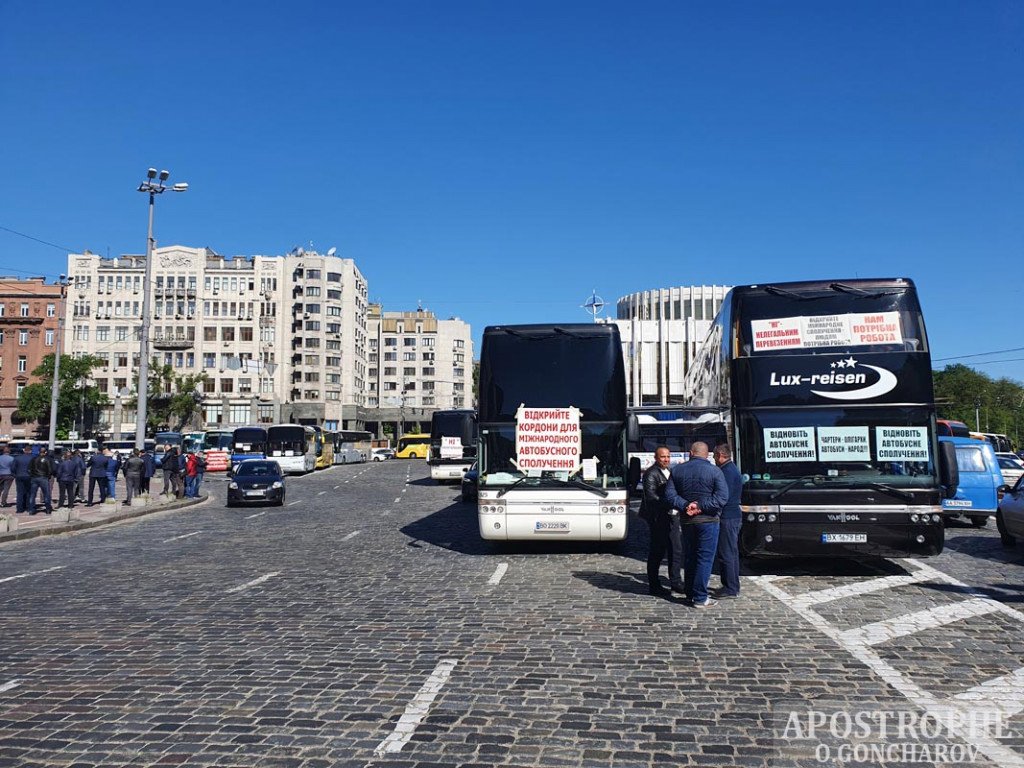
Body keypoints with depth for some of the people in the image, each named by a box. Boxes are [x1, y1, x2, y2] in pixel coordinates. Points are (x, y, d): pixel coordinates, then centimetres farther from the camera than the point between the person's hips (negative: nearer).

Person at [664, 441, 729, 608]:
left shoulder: (677, 470, 3)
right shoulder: (714, 471, -8)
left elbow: (669, 494, -4)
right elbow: (722, 497, -17)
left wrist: (685, 506, -13)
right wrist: (701, 506, -16)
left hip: (686, 520, 4)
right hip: (708, 520, -4)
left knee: (689, 557, 16)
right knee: (705, 558, 0)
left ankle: (689, 593, 24)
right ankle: (700, 598, -1)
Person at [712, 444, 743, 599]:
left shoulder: (727, 471, -17)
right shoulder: (732, 468, 15)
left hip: (727, 518, -10)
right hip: (734, 516, 10)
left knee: (725, 554, -4)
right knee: (732, 553, 15)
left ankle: (730, 589, 1)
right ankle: (733, 586, 23)